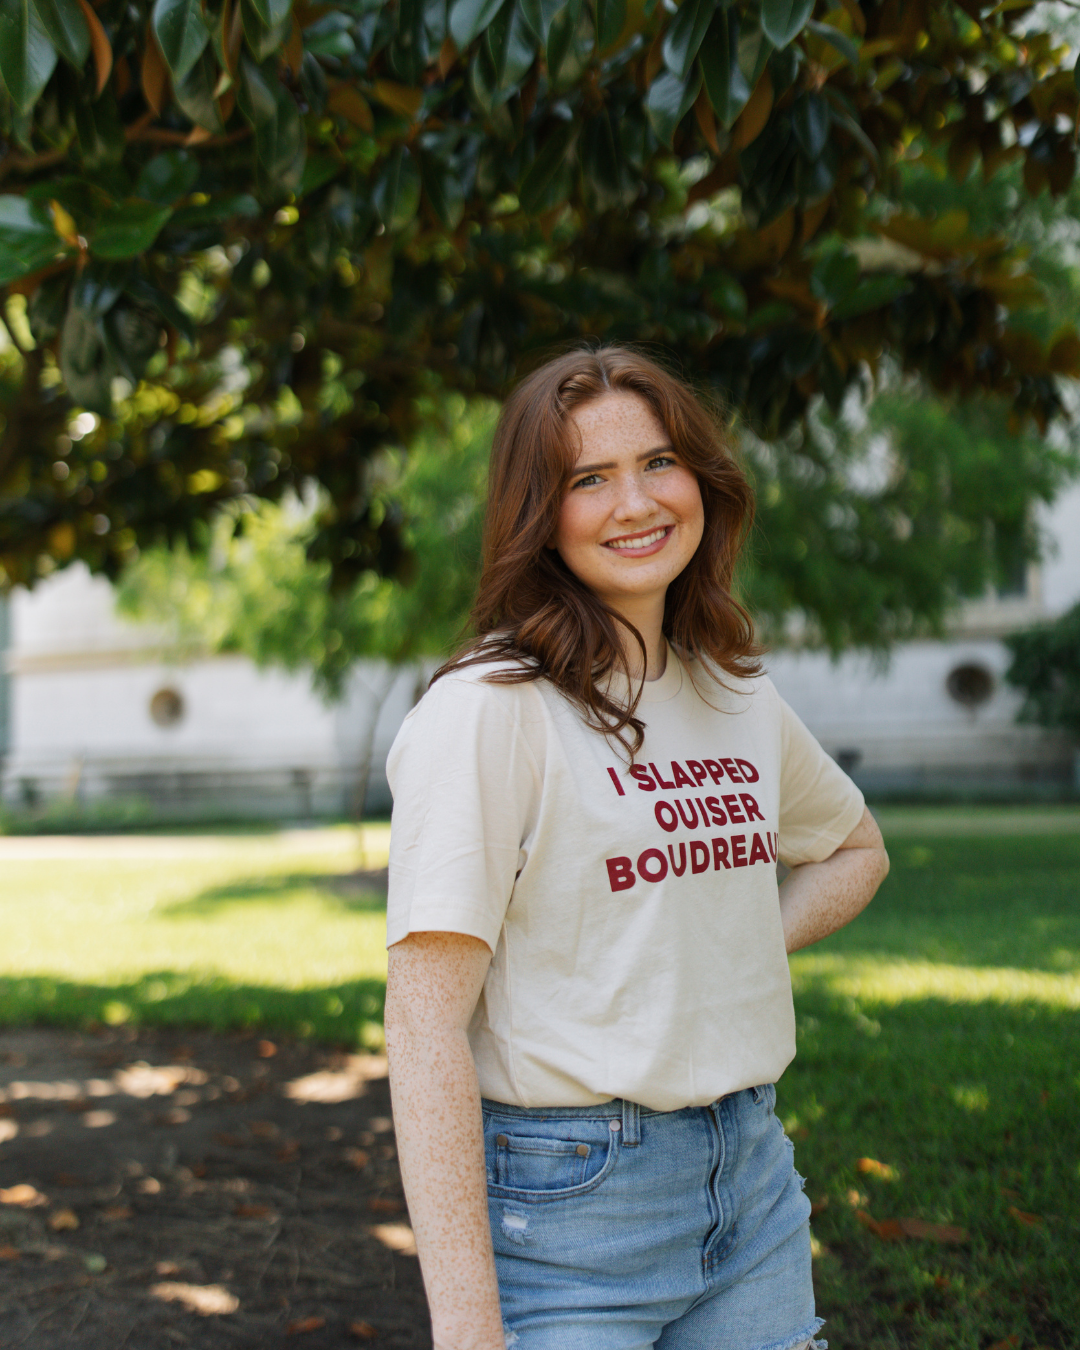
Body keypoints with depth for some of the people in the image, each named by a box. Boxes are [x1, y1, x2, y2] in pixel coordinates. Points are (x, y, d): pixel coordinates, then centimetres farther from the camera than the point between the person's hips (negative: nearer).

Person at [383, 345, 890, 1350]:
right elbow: (425, 1022, -19)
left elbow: (857, 849, 25)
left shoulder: (740, 699, 6)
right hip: (565, 1199, -6)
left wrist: (747, 955, 6)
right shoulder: (486, 710, -15)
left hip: (751, 1181, 6)